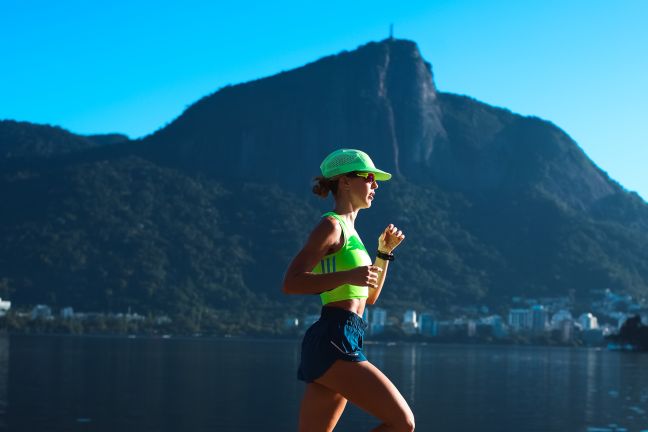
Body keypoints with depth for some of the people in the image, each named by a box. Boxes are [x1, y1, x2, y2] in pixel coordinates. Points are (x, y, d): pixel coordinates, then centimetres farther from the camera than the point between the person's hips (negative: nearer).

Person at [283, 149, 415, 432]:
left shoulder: (348, 229, 24)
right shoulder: (332, 226, -5)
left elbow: (369, 297, 30)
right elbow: (291, 283, -15)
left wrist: (384, 252, 20)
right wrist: (348, 276, -22)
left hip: (340, 345, 10)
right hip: (333, 341, -10)